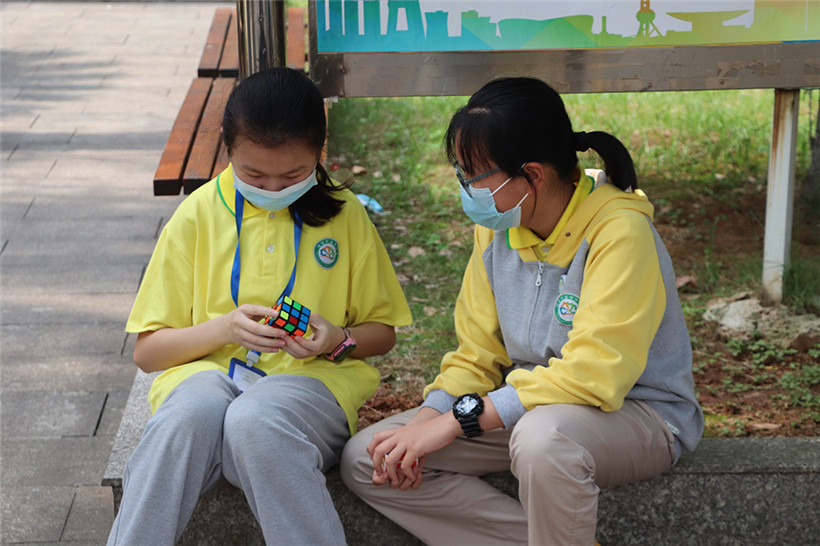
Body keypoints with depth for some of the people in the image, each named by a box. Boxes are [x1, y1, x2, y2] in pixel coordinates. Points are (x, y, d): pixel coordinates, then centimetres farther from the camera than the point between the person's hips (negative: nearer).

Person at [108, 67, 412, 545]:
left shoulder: (345, 214, 7)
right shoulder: (199, 214, 5)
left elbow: (382, 331, 16)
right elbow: (147, 351, 6)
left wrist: (338, 340, -7)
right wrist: (223, 328, -12)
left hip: (311, 379, -1)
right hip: (206, 371, 1)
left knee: (254, 421, -37)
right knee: (191, 413, -37)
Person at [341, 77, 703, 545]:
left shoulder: (619, 232, -22)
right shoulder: (497, 226, 1)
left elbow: (593, 375, -30)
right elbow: (477, 355, 6)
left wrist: (455, 421, -30)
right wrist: (426, 420, -15)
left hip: (638, 416, -7)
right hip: (530, 408, 7)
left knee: (541, 436, -42)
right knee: (365, 461, -8)